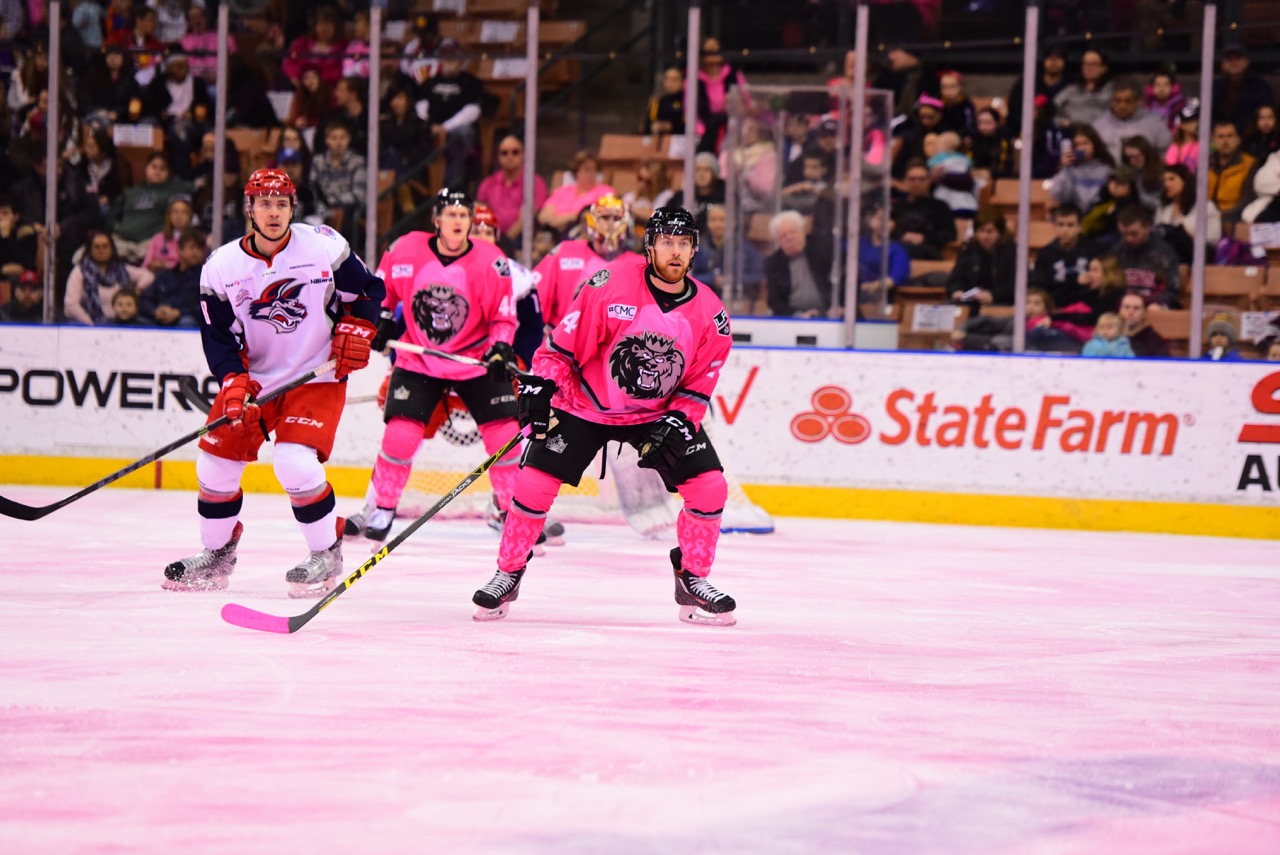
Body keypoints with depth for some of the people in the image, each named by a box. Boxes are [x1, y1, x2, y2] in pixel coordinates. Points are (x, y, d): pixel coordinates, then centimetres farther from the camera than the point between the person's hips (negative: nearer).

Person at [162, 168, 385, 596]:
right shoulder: (222, 266, -5)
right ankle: (217, 554, 20)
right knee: (217, 458, -1)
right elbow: (218, 336, -4)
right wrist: (234, 383, -17)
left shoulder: (324, 246, -10)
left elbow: (367, 289, 4)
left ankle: (327, 553, -3)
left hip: (316, 376, -4)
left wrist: (356, 329, -10)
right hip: (254, 378, 4)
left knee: (294, 460, -22)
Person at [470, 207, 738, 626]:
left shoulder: (710, 313, -9)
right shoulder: (611, 285, -20)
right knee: (535, 483, -13)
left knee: (709, 487, -10)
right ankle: (507, 575, 7)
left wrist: (679, 422, -15)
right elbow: (564, 341, -12)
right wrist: (540, 383, -19)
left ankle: (693, 582, 8)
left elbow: (699, 382, -2)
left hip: (661, 413, 3)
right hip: (585, 403, -3)